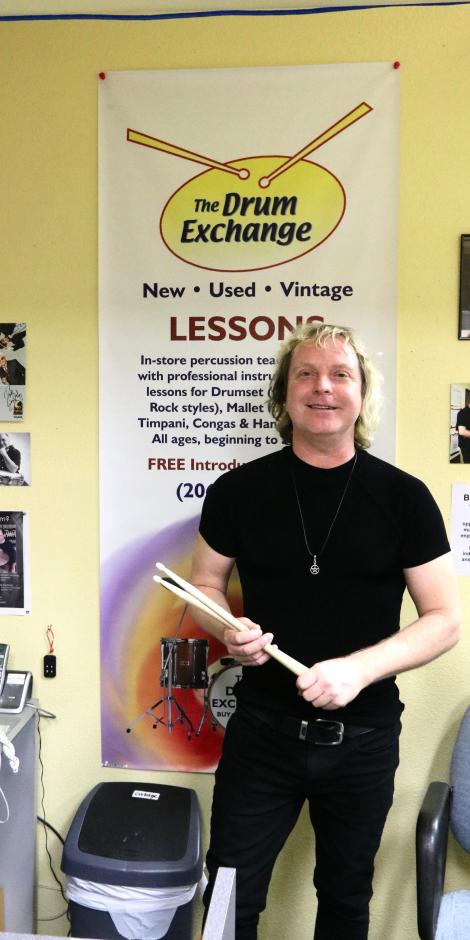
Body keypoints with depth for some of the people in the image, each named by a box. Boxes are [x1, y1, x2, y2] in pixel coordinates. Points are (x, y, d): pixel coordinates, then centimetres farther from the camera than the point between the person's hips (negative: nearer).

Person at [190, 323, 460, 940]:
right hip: (262, 728, 0)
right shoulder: (239, 490, -5)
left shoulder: (403, 496, -8)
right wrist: (230, 631, -15)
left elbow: (444, 620, -6)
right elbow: (205, 586, 7)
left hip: (363, 737, 0)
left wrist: (359, 668, -21)